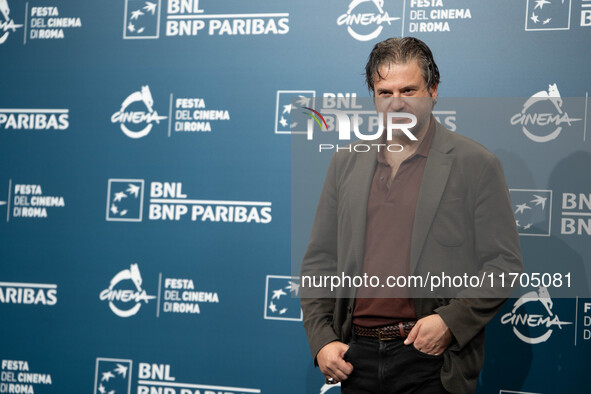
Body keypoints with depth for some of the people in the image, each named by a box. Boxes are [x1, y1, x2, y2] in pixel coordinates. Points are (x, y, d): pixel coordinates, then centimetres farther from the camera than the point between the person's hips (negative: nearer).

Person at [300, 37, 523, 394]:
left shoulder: (476, 164, -1)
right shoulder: (346, 164, 11)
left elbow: (504, 265, -3)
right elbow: (319, 261, 12)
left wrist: (451, 320, -15)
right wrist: (321, 338, 2)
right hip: (357, 357, 4)